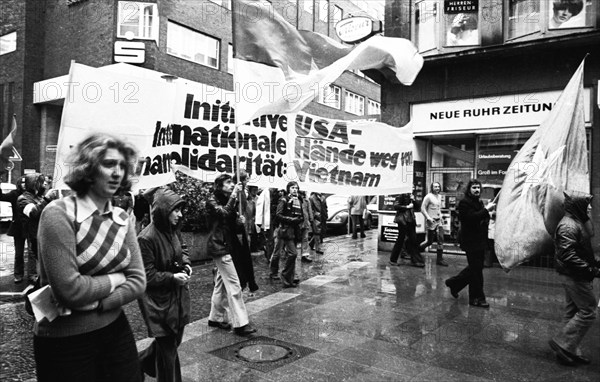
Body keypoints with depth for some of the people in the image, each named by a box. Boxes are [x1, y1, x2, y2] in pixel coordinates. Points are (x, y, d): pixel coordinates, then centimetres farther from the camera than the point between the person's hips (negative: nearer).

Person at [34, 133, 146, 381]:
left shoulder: (121, 219, 1)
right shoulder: (59, 214, -17)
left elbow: (138, 281, -4)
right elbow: (70, 289, -25)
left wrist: (93, 303, -17)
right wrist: (116, 278, -10)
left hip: (115, 331, 5)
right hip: (64, 342, -5)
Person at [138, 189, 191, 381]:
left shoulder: (172, 230, 1)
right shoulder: (146, 238, -22)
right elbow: (147, 276, -18)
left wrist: (186, 263, 0)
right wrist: (172, 277, -24)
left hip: (177, 296, 8)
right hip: (159, 301, -8)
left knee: (175, 340, 22)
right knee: (167, 347, 5)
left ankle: (141, 363, 47)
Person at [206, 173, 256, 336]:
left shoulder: (228, 201, 16)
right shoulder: (212, 201, -8)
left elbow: (234, 227, 15)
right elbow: (224, 213, -28)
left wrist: (240, 222, -6)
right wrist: (234, 195, -24)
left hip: (227, 246, 9)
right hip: (219, 246, -9)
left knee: (221, 283, 14)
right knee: (233, 284, -11)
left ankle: (215, 318, 25)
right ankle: (240, 323, -8)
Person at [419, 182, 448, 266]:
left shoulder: (439, 197, 12)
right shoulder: (428, 197, -10)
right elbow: (422, 208, -13)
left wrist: (440, 215, 12)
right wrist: (428, 217, -21)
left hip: (438, 221, 6)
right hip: (431, 221, -6)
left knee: (440, 240, 0)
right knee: (430, 241, 0)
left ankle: (440, 259, 5)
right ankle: (418, 249, 25)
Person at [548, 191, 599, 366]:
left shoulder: (577, 223, 13)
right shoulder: (568, 226, -20)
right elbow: (568, 256, -27)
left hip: (573, 275, 11)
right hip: (575, 277, -11)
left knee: (573, 312, 15)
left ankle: (570, 351, 24)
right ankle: (562, 343, 3)